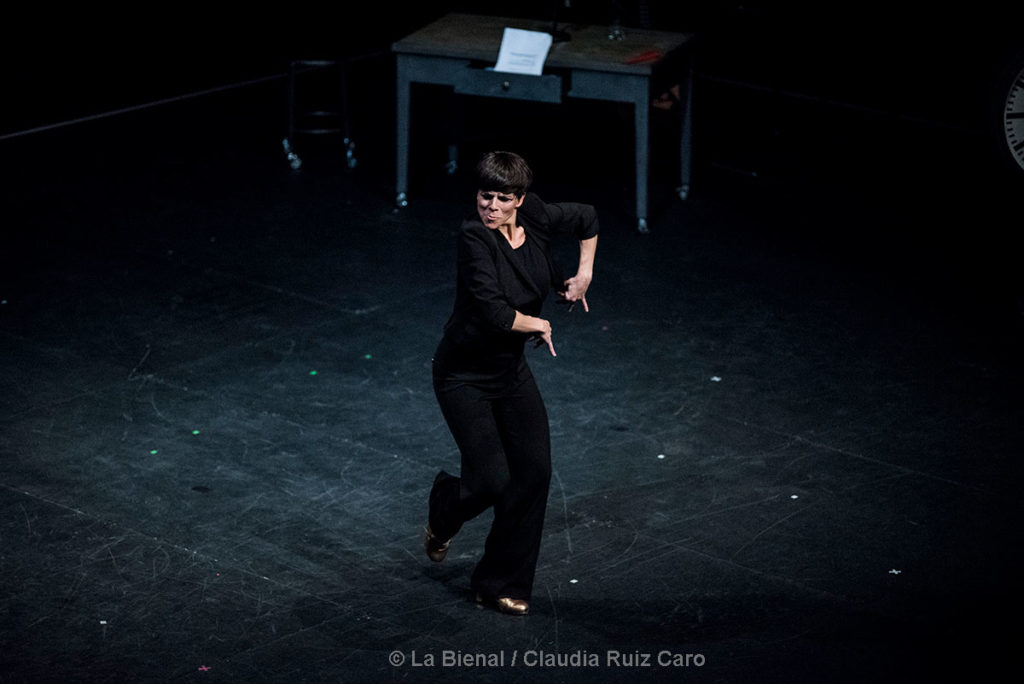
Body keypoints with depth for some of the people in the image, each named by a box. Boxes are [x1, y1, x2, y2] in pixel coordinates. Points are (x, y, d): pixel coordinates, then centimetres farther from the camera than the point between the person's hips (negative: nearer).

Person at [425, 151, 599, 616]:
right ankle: (444, 513, 27)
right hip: (465, 376, -6)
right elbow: (495, 312, -33)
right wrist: (539, 325, -16)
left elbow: (587, 218, 14)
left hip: (512, 370, 6)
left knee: (534, 473, -1)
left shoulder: (536, 219, -8)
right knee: (492, 481, -11)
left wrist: (584, 274, 7)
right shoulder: (474, 237, -26)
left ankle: (500, 585, 13)